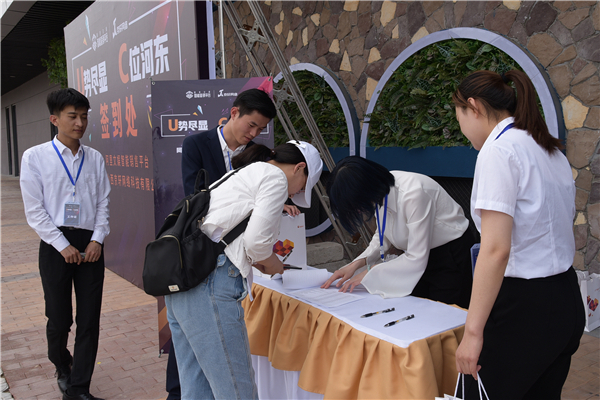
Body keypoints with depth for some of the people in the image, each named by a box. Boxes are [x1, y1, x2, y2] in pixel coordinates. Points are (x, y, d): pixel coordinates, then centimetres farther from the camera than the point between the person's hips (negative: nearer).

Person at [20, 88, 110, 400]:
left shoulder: (94, 158, 7)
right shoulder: (35, 157, -1)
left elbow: (103, 203, 8)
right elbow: (34, 210, -4)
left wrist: (97, 239, -6)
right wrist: (63, 246, -10)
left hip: (90, 245, 2)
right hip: (56, 244, -2)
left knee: (89, 321, 3)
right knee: (59, 318, 7)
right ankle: (62, 367, 39)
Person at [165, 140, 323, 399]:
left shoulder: (242, 174, 27)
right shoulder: (276, 177, -2)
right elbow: (257, 239, -13)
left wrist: (258, 259, 23)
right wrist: (272, 263, 7)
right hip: (209, 284, -10)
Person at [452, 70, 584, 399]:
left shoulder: (498, 149, -15)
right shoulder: (550, 150, 13)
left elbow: (496, 249, -23)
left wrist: (473, 331, -21)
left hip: (522, 306, -9)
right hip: (566, 301, 9)